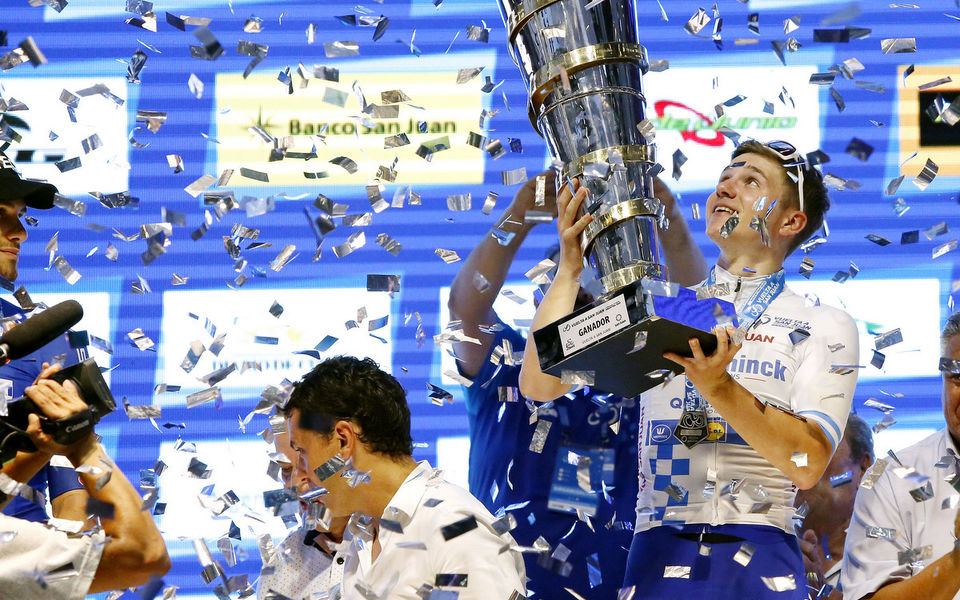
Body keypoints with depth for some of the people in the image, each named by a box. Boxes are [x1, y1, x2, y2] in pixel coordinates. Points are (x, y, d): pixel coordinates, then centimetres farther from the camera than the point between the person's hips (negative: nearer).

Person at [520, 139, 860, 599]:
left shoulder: (825, 327, 8)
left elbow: (807, 465, -7)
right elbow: (538, 385, 6)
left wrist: (719, 388, -19)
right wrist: (570, 269, 0)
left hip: (761, 562, -2)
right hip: (659, 557, 2)